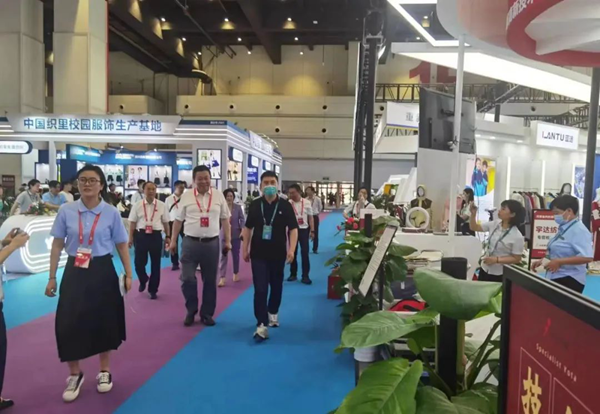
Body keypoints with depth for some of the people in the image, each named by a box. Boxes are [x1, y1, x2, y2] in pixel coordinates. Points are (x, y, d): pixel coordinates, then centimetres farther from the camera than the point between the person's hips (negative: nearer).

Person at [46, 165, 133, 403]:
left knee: (104, 321, 9)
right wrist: (52, 278, 2)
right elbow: (57, 245, 3)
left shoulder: (111, 213, -5)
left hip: (102, 271, -1)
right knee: (68, 323, 0)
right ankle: (74, 374, 24)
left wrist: (128, 274, 0)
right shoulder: (66, 211, -2)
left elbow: (121, 245, 2)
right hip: (75, 272, 1)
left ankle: (104, 371, 31)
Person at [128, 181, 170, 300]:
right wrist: (131, 237, -1)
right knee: (139, 262, 3)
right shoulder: (137, 205, 1)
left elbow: (166, 222, 8)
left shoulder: (161, 205, 3)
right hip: (141, 235, 0)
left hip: (156, 235, 1)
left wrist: (168, 237, 7)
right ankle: (143, 281, 36)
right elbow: (133, 222, 3)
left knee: (155, 264, 7)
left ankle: (153, 289, 22)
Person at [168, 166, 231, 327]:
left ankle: (206, 314, 25)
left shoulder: (218, 195, 3)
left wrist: (228, 241, 5)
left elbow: (225, 219, 8)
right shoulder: (186, 196, 1)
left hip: (211, 243, 1)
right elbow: (178, 220, 7)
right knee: (187, 279, -1)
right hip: (190, 243, -1)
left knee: (210, 281, 10)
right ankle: (191, 311, 22)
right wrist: (173, 241, 5)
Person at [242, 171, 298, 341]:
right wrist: (245, 249, 5)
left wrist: (291, 249, -15)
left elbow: (293, 229, -4)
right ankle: (262, 325, -4)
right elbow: (248, 228, 7)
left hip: (278, 254, 1)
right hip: (258, 254, 0)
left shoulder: (285, 206, -4)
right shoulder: (255, 205, 0)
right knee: (260, 289, -6)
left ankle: (273, 312, 40)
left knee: (276, 286, 16)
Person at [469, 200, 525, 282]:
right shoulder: (494, 224, -2)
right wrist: (473, 214, -11)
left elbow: (516, 259, -13)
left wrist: (496, 259, -22)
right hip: (485, 269, 5)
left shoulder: (517, 236, -18)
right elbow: (474, 228, 5)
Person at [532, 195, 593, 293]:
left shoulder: (579, 230, -16)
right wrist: (542, 261, 9)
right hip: (556, 278, 9)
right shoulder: (564, 228, 11)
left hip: (569, 280, -9)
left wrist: (559, 262, -26)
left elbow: (587, 257, -26)